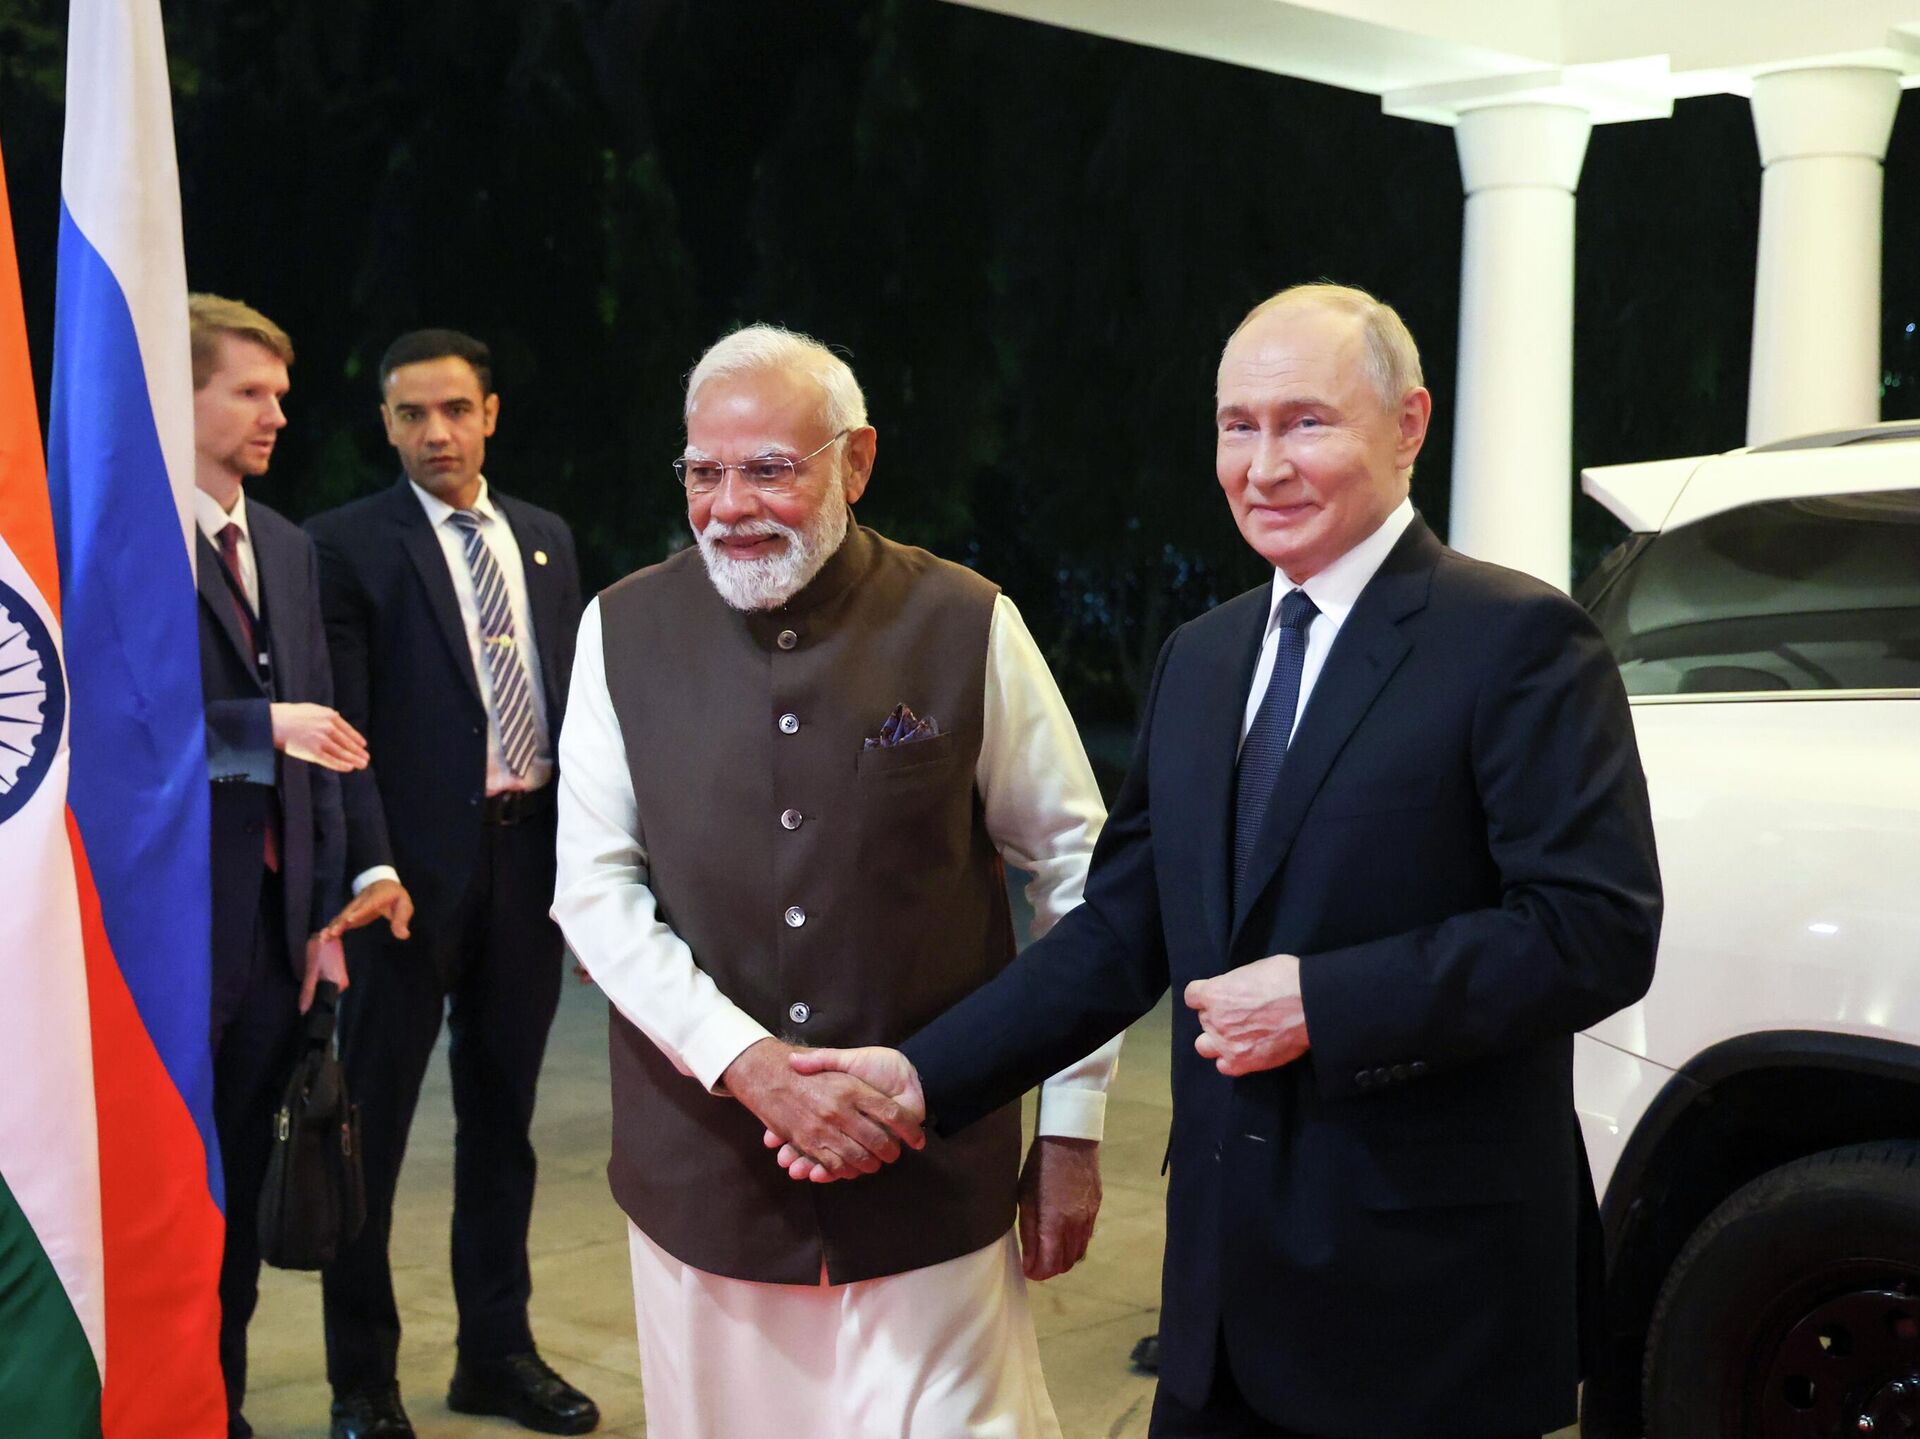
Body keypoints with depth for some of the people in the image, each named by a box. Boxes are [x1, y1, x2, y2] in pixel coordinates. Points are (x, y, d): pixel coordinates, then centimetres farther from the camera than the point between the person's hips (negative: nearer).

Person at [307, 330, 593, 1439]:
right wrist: (371, 867, -21)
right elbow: (345, 723, -11)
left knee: (503, 1118, 14)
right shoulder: (351, 544, -4)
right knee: (373, 1119, 3)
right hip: (415, 869, -5)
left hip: (531, 858, 5)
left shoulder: (546, 539, 12)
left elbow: (577, 698, 14)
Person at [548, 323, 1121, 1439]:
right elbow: (596, 888, -2)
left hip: (933, 1171, -2)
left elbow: (1080, 875, -1)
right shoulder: (624, 631, -1)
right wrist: (748, 1063, -15)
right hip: (702, 1168, 2)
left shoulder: (968, 627, -7)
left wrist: (1073, 1131, 1)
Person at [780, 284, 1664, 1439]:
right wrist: (928, 1074, 1)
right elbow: (1124, 926, 11)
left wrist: (1320, 1002, -21)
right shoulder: (1201, 657, 11)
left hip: (1430, 1294, -6)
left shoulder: (1514, 638, -10)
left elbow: (1598, 929, -17)